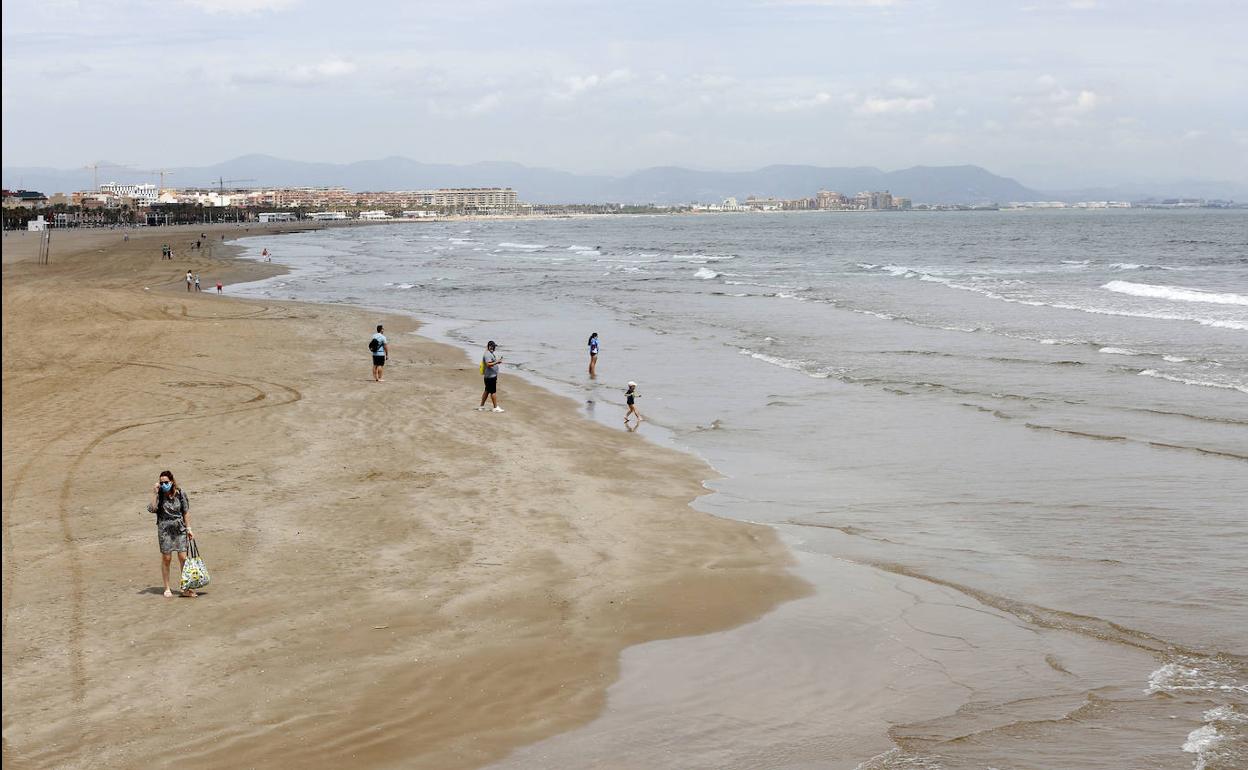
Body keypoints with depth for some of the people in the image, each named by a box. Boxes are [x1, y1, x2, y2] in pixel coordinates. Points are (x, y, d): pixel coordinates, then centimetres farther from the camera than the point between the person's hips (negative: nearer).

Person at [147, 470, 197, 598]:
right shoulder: (159, 495, -4)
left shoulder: (180, 494, -1)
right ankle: (167, 589, 16)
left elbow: (186, 512, 6)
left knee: (183, 558, -3)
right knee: (166, 558, 5)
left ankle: (185, 588, 4)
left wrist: (188, 528, 5)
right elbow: (152, 509, -18)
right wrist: (154, 494, -20)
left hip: (179, 529, 1)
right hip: (164, 529, -1)